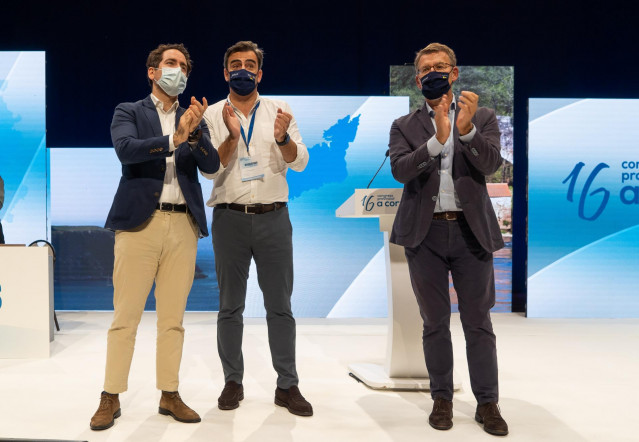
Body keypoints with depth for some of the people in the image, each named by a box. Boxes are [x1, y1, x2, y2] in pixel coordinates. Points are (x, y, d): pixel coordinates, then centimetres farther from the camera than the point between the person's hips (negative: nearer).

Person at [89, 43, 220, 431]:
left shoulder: (193, 119, 17)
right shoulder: (129, 112, 9)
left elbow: (212, 165, 4)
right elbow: (126, 148, -11)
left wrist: (194, 131, -14)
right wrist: (174, 139, -22)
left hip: (183, 225, 3)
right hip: (140, 221, -3)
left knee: (173, 318, 6)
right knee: (126, 316, -2)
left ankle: (170, 395, 14)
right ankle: (111, 398, 7)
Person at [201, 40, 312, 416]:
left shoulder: (279, 111, 7)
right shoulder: (213, 115, 5)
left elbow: (300, 163, 0)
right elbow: (209, 169, -4)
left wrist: (283, 138, -20)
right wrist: (232, 136, -20)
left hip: (273, 217, 0)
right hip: (230, 218, 0)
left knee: (280, 305, 3)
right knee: (230, 307, 7)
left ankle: (288, 386, 10)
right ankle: (233, 382, 18)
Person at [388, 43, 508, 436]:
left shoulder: (482, 117, 7)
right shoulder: (405, 126, 7)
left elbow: (491, 164, -9)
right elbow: (399, 169, -10)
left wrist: (466, 129, -26)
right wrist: (437, 139, -25)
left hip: (471, 231, 0)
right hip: (425, 234, 1)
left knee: (479, 322, 5)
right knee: (435, 323, 9)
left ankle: (487, 403, 15)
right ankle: (442, 398, 21)